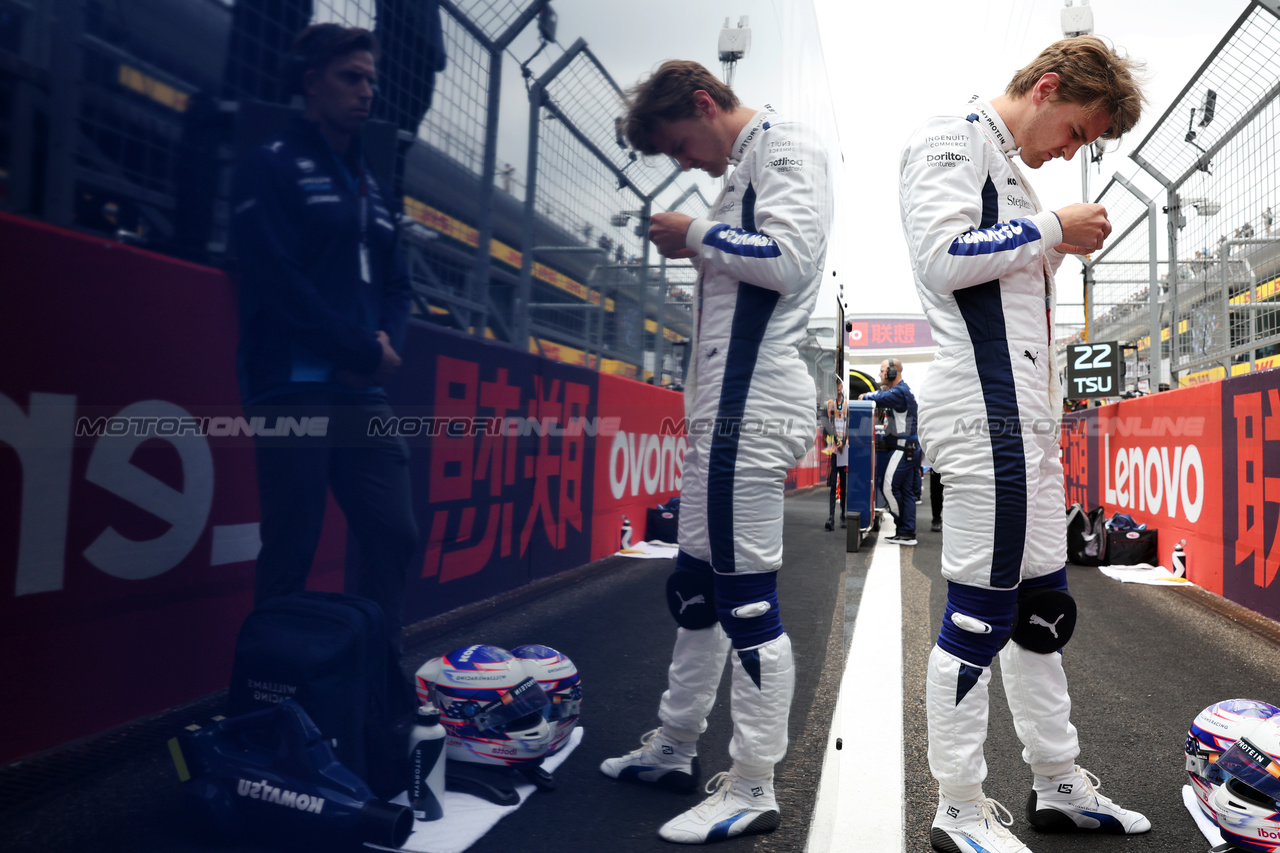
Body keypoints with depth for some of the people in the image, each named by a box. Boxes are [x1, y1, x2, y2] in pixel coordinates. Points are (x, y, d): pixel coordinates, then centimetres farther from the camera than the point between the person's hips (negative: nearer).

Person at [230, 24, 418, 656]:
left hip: (363, 394, 7)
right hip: (297, 389, -7)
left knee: (395, 536, 4)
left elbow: (394, 284, 19)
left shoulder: (368, 186, 22)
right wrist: (367, 351, -11)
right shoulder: (272, 166, 0)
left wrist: (387, 340, -2)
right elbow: (278, 281, -12)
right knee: (290, 554, -4)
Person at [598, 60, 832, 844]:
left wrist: (695, 235, -7)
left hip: (751, 409, -10)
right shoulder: (748, 167, 24)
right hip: (725, 410, 10)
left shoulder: (785, 144, -3)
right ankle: (675, 749, 28)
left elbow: (787, 257, -19)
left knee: (747, 600, -6)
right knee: (695, 587, 14)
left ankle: (753, 791, 6)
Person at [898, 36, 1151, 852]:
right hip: (985, 411, -10)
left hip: (1028, 416, 10)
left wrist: (1062, 245, 16)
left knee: (1044, 604, 14)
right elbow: (943, 257, -16)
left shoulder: (1010, 171, 27)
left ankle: (1059, 784, 26)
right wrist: (1052, 228, -8)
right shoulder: (953, 137, -1)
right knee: (981, 612, -7)